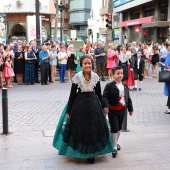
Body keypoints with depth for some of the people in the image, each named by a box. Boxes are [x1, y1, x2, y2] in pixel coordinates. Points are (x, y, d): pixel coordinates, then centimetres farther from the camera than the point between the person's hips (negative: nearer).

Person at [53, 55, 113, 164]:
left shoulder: (95, 76, -3)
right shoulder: (77, 77, -11)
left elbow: (99, 93, 5)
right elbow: (72, 94, -7)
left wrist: (102, 107, 8)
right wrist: (68, 110, -5)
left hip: (93, 103, 3)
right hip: (80, 103, -2)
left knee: (94, 128, 6)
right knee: (80, 128, 8)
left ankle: (91, 153, 21)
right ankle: (79, 151, 29)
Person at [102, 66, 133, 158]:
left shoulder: (125, 86, 7)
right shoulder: (109, 85, -11)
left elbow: (128, 98, 13)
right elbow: (105, 97, -17)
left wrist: (130, 108, 15)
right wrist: (106, 106, -31)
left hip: (122, 110, 6)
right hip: (112, 110, -6)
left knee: (119, 128, 17)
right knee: (114, 128, -6)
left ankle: (115, 143, 36)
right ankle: (114, 148, 1)